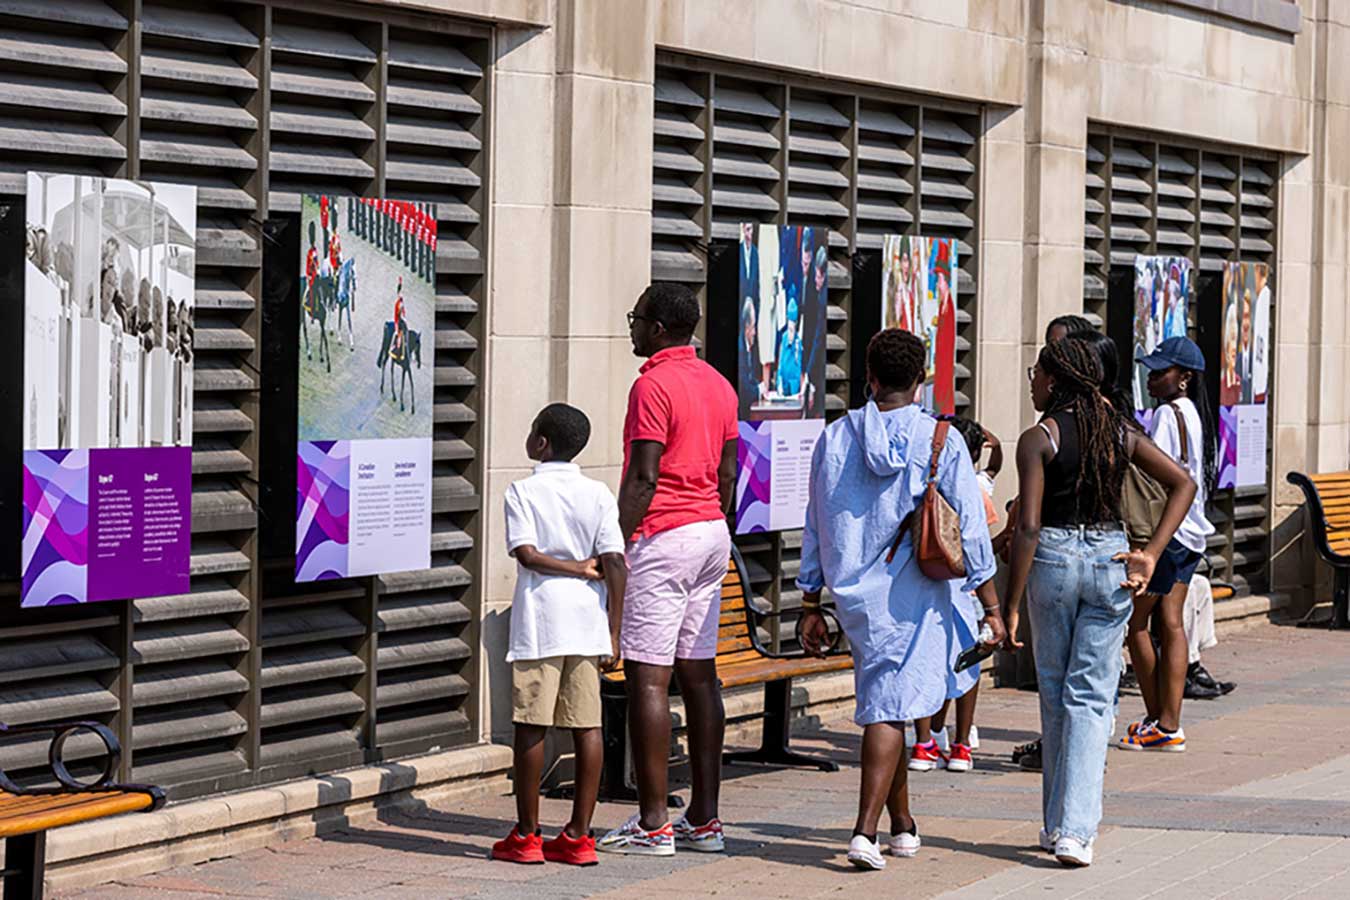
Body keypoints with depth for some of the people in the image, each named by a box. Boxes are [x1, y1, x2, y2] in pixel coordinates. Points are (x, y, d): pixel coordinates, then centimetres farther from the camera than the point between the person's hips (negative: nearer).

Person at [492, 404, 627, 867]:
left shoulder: (522, 492, -1)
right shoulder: (598, 494, 6)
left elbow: (527, 554, -14)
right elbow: (615, 564, 0)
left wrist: (577, 567, -2)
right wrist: (613, 633, 3)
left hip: (539, 621, -3)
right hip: (587, 622, 3)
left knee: (531, 725, 2)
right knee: (587, 725, 4)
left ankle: (527, 834, 6)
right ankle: (579, 836, 6)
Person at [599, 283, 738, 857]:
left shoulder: (653, 385, -13)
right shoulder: (718, 384, 13)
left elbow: (643, 477, -17)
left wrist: (615, 546, -13)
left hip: (662, 536, -9)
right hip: (712, 534, 9)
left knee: (646, 677, -6)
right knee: (699, 673, 10)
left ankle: (652, 825, -7)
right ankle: (704, 820, 11)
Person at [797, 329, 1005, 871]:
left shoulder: (835, 438, 2)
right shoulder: (941, 441, -7)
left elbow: (815, 529, 6)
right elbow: (970, 532, -5)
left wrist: (811, 607, 13)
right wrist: (991, 608, 1)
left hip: (855, 596, 3)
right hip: (914, 597, -3)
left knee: (884, 702, 18)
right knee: (890, 708, -4)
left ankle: (902, 825, 27)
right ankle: (865, 831, -14)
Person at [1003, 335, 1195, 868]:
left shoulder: (1038, 438, -8)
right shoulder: (1119, 433, 7)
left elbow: (1028, 527, -14)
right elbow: (1183, 484, 6)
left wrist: (1010, 607, -11)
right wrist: (1150, 555, 0)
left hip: (1054, 559, -3)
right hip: (1110, 560, 3)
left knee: (1055, 695, 13)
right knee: (1090, 700, 2)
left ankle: (1057, 824, 22)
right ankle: (1075, 831, -10)